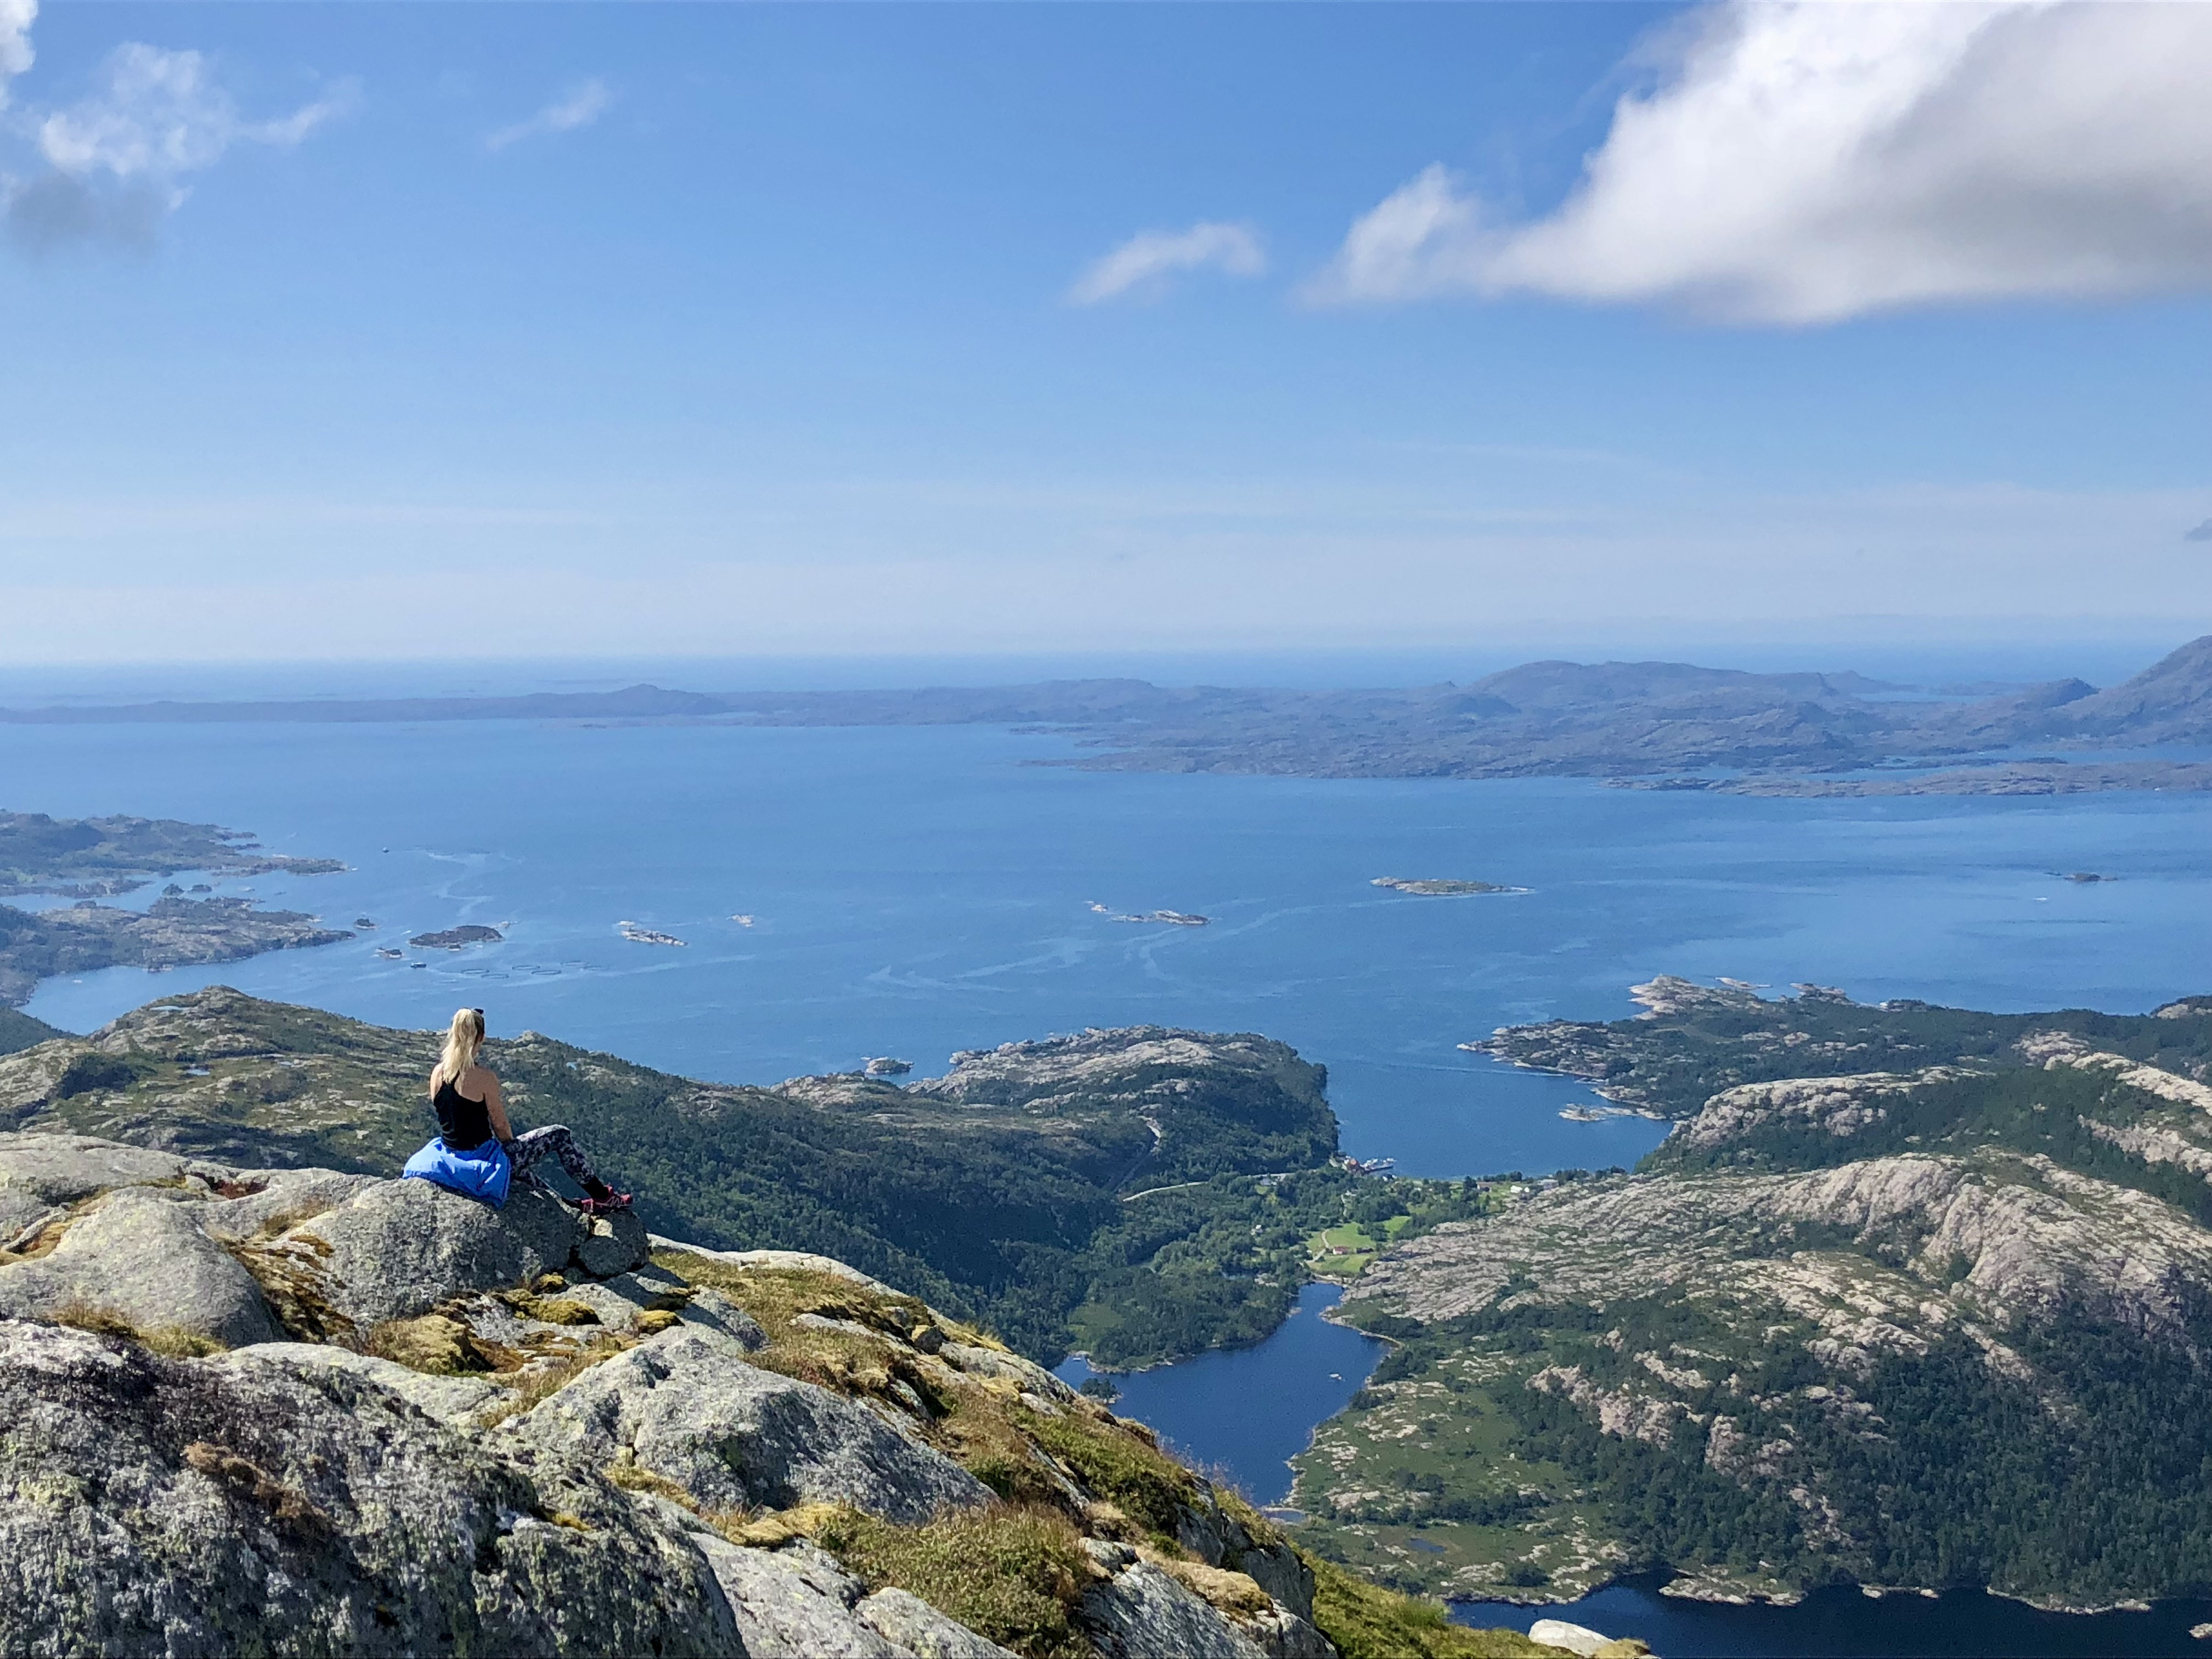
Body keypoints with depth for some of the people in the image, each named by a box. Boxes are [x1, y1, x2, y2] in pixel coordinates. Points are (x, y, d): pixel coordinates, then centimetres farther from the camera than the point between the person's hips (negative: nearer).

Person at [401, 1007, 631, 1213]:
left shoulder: (437, 1073, 0)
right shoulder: (483, 1077, -20)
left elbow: (459, 1122, 11)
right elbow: (502, 1128, -12)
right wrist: (511, 1145, 10)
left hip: (452, 1155, 7)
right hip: (483, 1159, -7)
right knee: (560, 1135, 7)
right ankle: (602, 1198, 17)